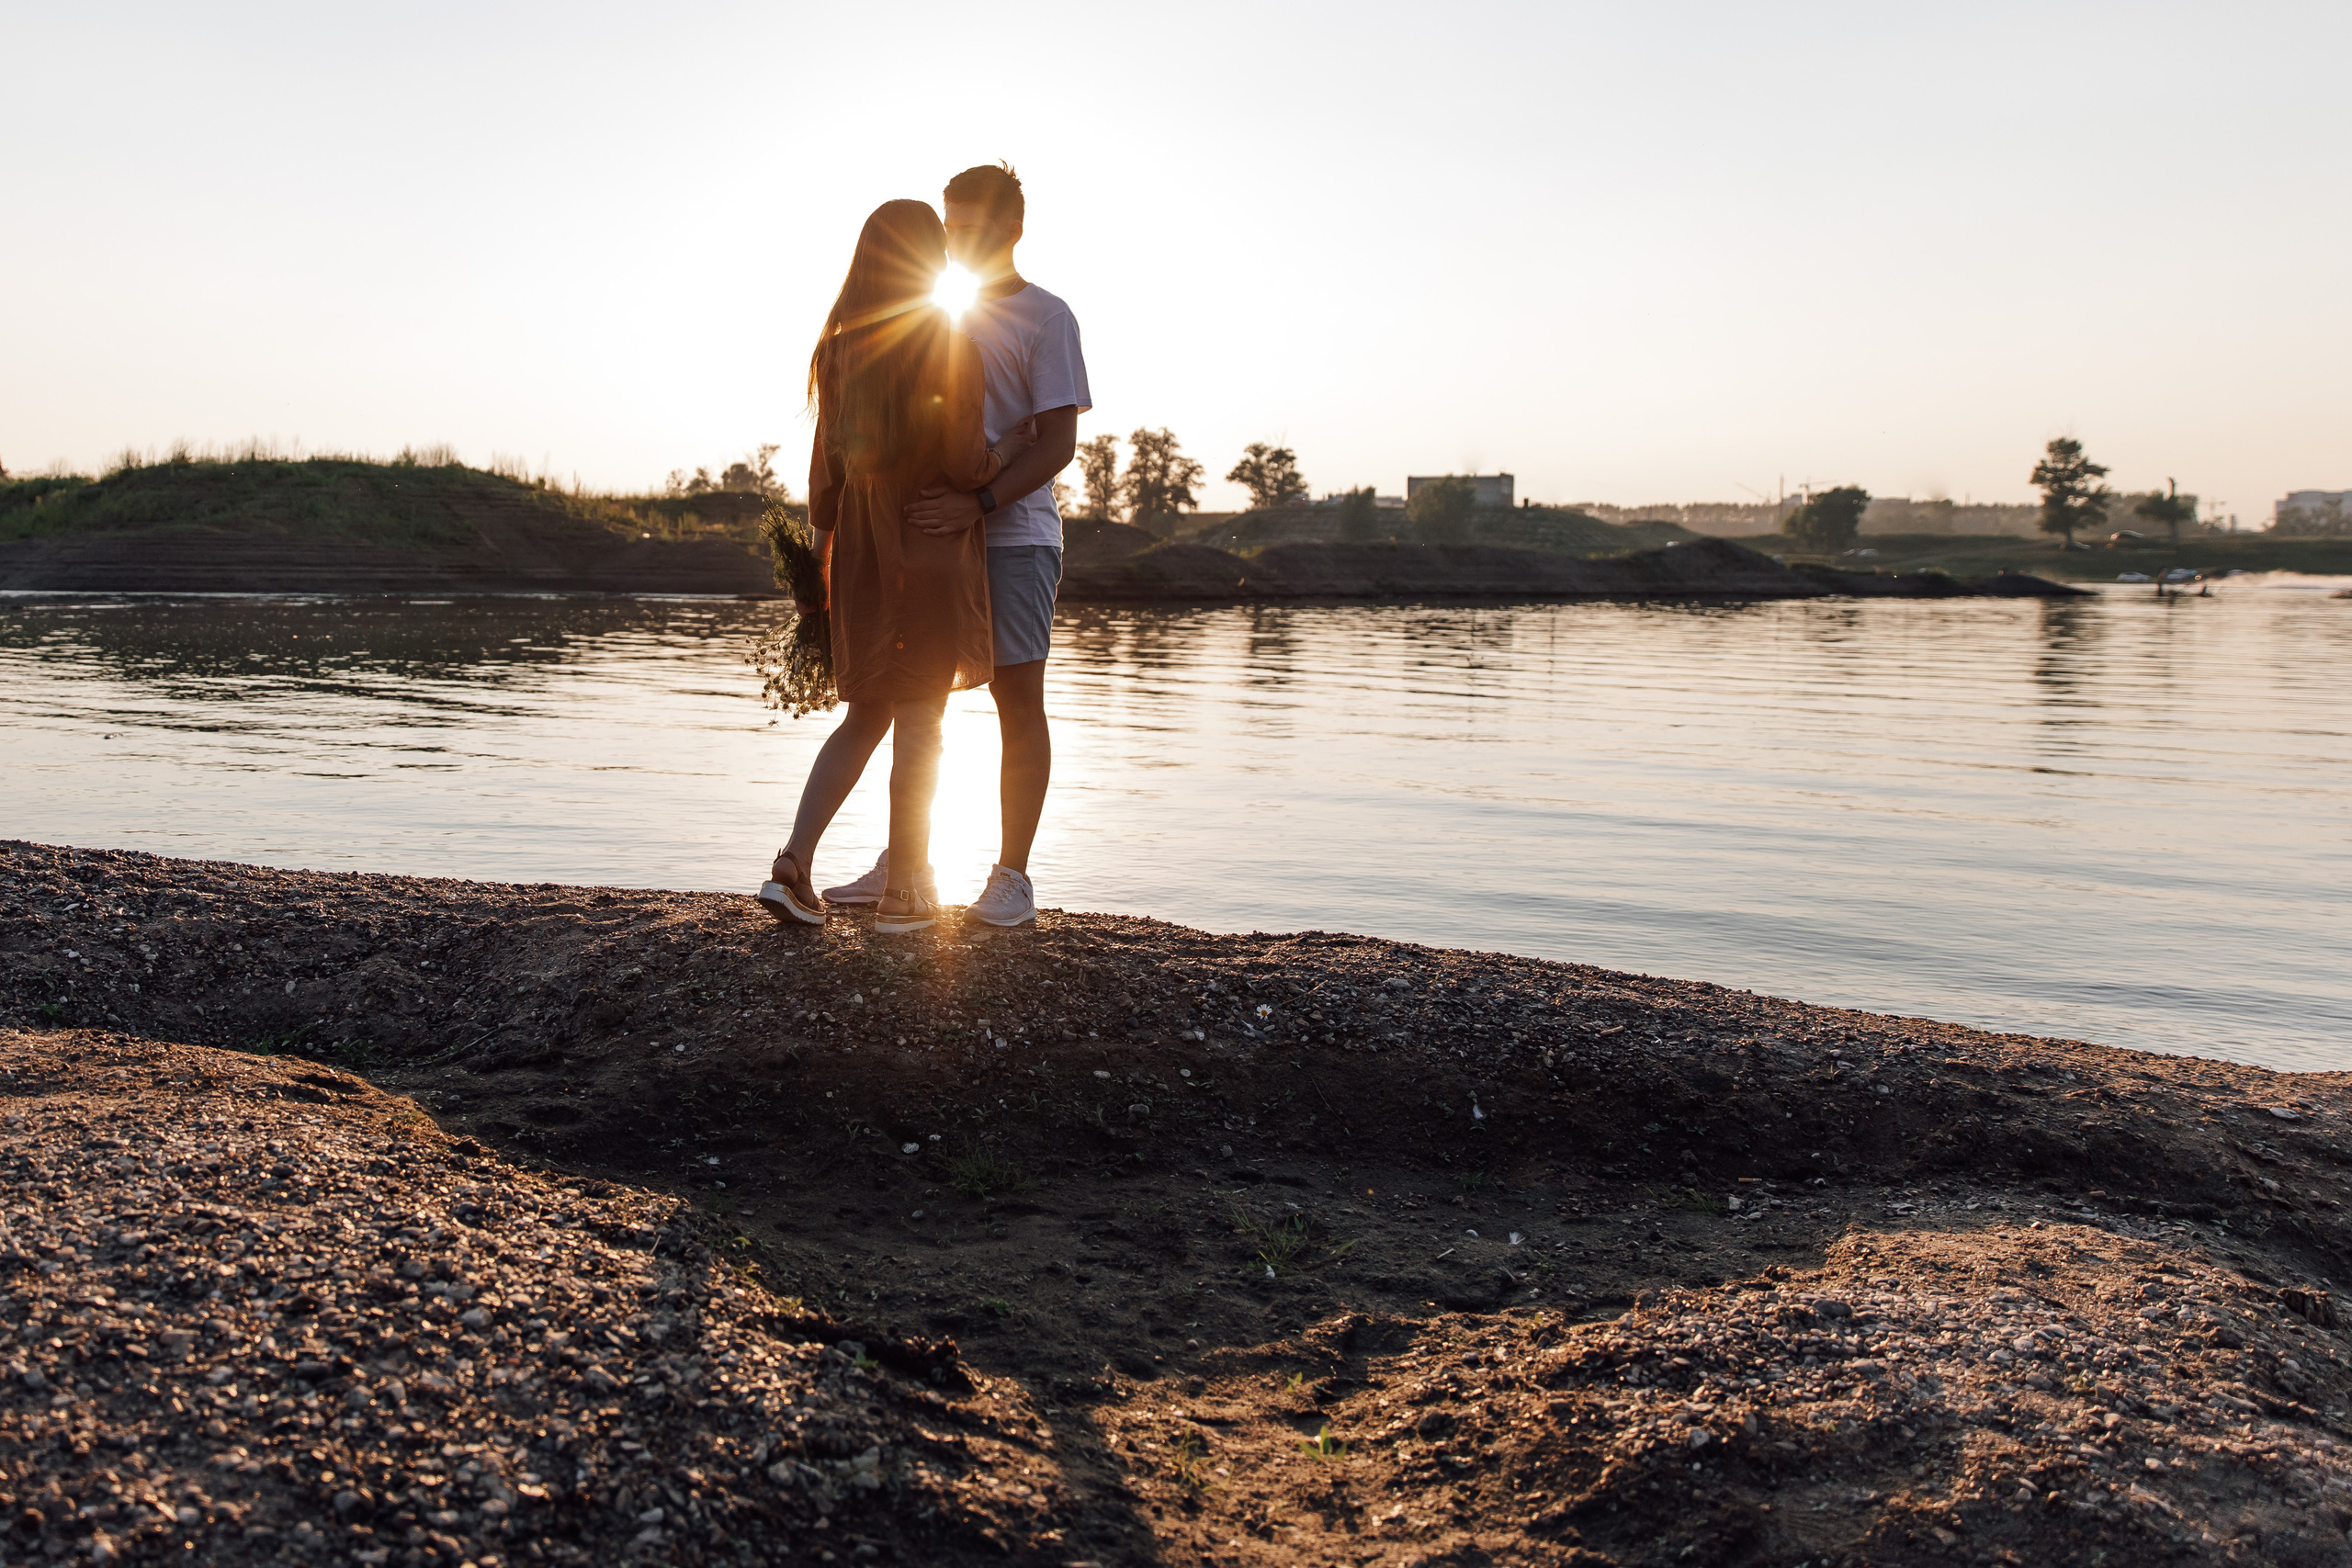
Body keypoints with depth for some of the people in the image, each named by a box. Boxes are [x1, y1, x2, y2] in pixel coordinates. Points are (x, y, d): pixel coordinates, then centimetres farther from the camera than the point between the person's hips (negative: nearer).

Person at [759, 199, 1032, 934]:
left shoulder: (840, 348, 6)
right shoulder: (950, 345, -9)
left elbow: (826, 465, 8)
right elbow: (965, 465, -14)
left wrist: (818, 556, 15)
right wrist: (1007, 448, 6)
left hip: (861, 549, 5)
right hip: (934, 547, -5)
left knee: (865, 716, 15)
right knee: (919, 722, 2)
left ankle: (792, 866, 4)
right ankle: (905, 892, 9)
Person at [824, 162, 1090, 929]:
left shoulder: (1045, 319, -4)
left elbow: (1059, 440, -13)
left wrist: (980, 503, -25)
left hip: (1013, 533, -7)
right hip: (934, 530, 7)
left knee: (1018, 699, -2)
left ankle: (1012, 879, 3)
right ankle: (900, 864, 17)